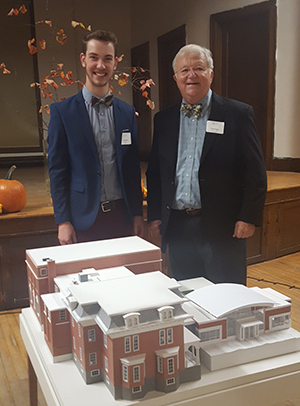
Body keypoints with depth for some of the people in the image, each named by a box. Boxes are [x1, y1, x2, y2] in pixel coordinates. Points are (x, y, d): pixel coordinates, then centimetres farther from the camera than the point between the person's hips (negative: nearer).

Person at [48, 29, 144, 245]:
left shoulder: (127, 112, 8)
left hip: (122, 215, 3)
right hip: (83, 218, -3)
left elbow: (133, 167, 10)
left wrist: (137, 213, 7)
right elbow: (57, 169, -3)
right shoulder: (62, 111, -2)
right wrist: (63, 221, -8)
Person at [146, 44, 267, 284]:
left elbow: (256, 173, -4)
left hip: (223, 228, -3)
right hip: (177, 228, 4)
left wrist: (249, 218, -11)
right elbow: (154, 172, 12)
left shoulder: (238, 114, -2)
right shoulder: (164, 120, 9)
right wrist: (155, 216, 6)